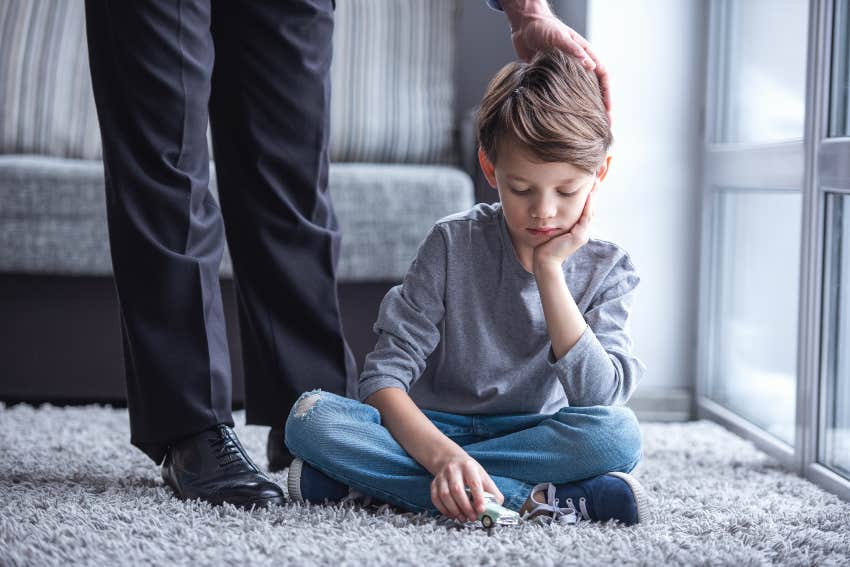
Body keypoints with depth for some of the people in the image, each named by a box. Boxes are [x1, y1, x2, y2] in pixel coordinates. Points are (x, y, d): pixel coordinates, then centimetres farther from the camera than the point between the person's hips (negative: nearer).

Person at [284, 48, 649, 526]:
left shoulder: (607, 269, -2)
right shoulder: (454, 244, -6)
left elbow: (602, 396, -17)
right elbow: (384, 377, -14)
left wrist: (549, 269, -18)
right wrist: (443, 454, -34)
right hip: (433, 430, 0)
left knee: (620, 434, -31)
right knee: (311, 417, -26)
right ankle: (536, 499, -30)